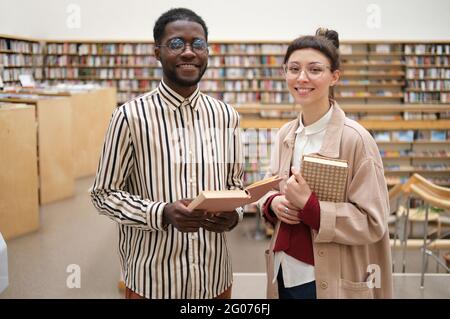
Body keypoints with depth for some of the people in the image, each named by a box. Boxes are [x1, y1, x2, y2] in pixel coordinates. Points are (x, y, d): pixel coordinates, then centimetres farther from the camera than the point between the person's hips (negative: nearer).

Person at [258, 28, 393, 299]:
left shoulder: (355, 138, -16)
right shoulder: (286, 134, 2)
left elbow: (373, 223, -16)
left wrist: (308, 205, -24)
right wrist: (273, 203, -8)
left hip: (331, 282, -5)